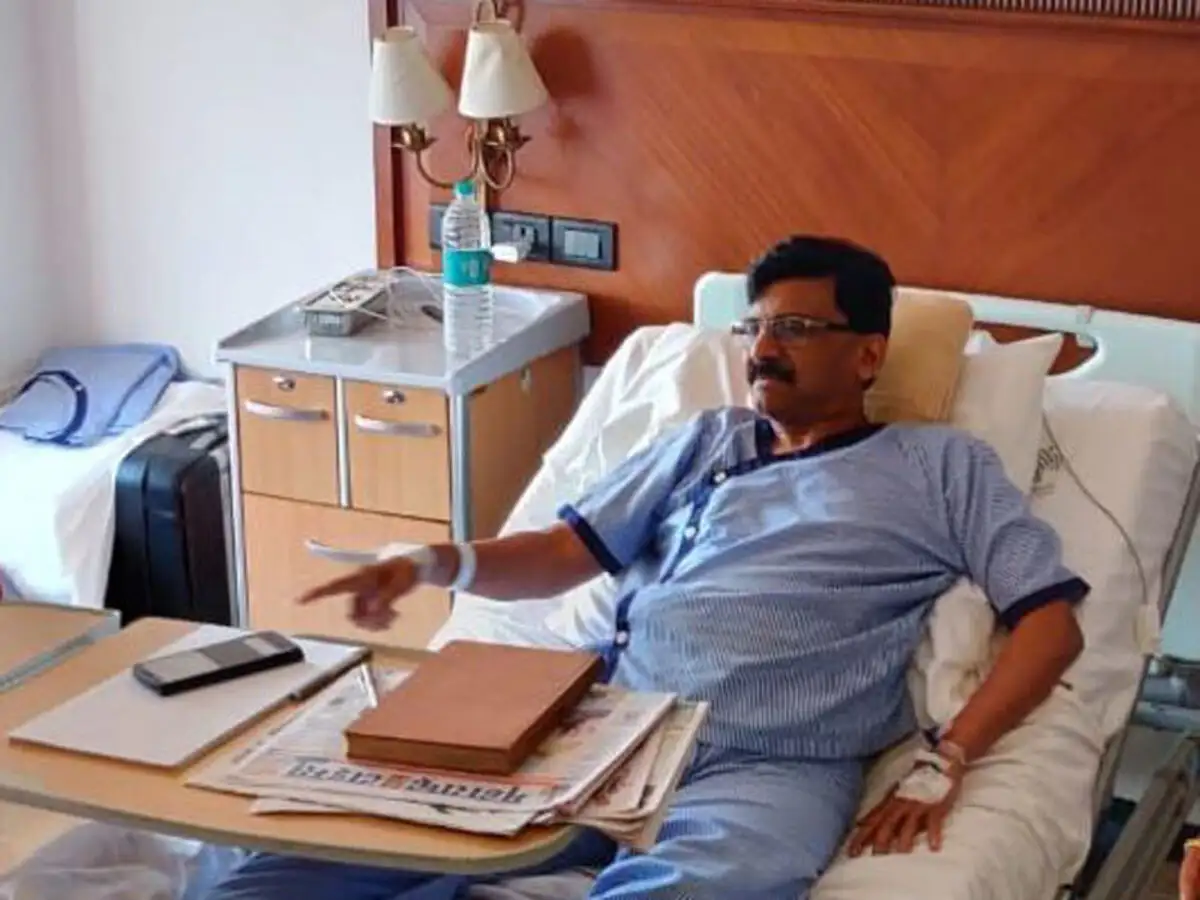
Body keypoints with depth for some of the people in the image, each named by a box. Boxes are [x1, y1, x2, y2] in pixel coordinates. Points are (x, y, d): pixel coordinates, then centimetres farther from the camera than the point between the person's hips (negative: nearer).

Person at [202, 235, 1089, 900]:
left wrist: (944, 760, -10)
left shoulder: (942, 465, 13)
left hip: (768, 769, -4)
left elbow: (1052, 621, 5)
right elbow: (569, 551, 19)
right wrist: (441, 561, -1)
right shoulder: (707, 441, 25)